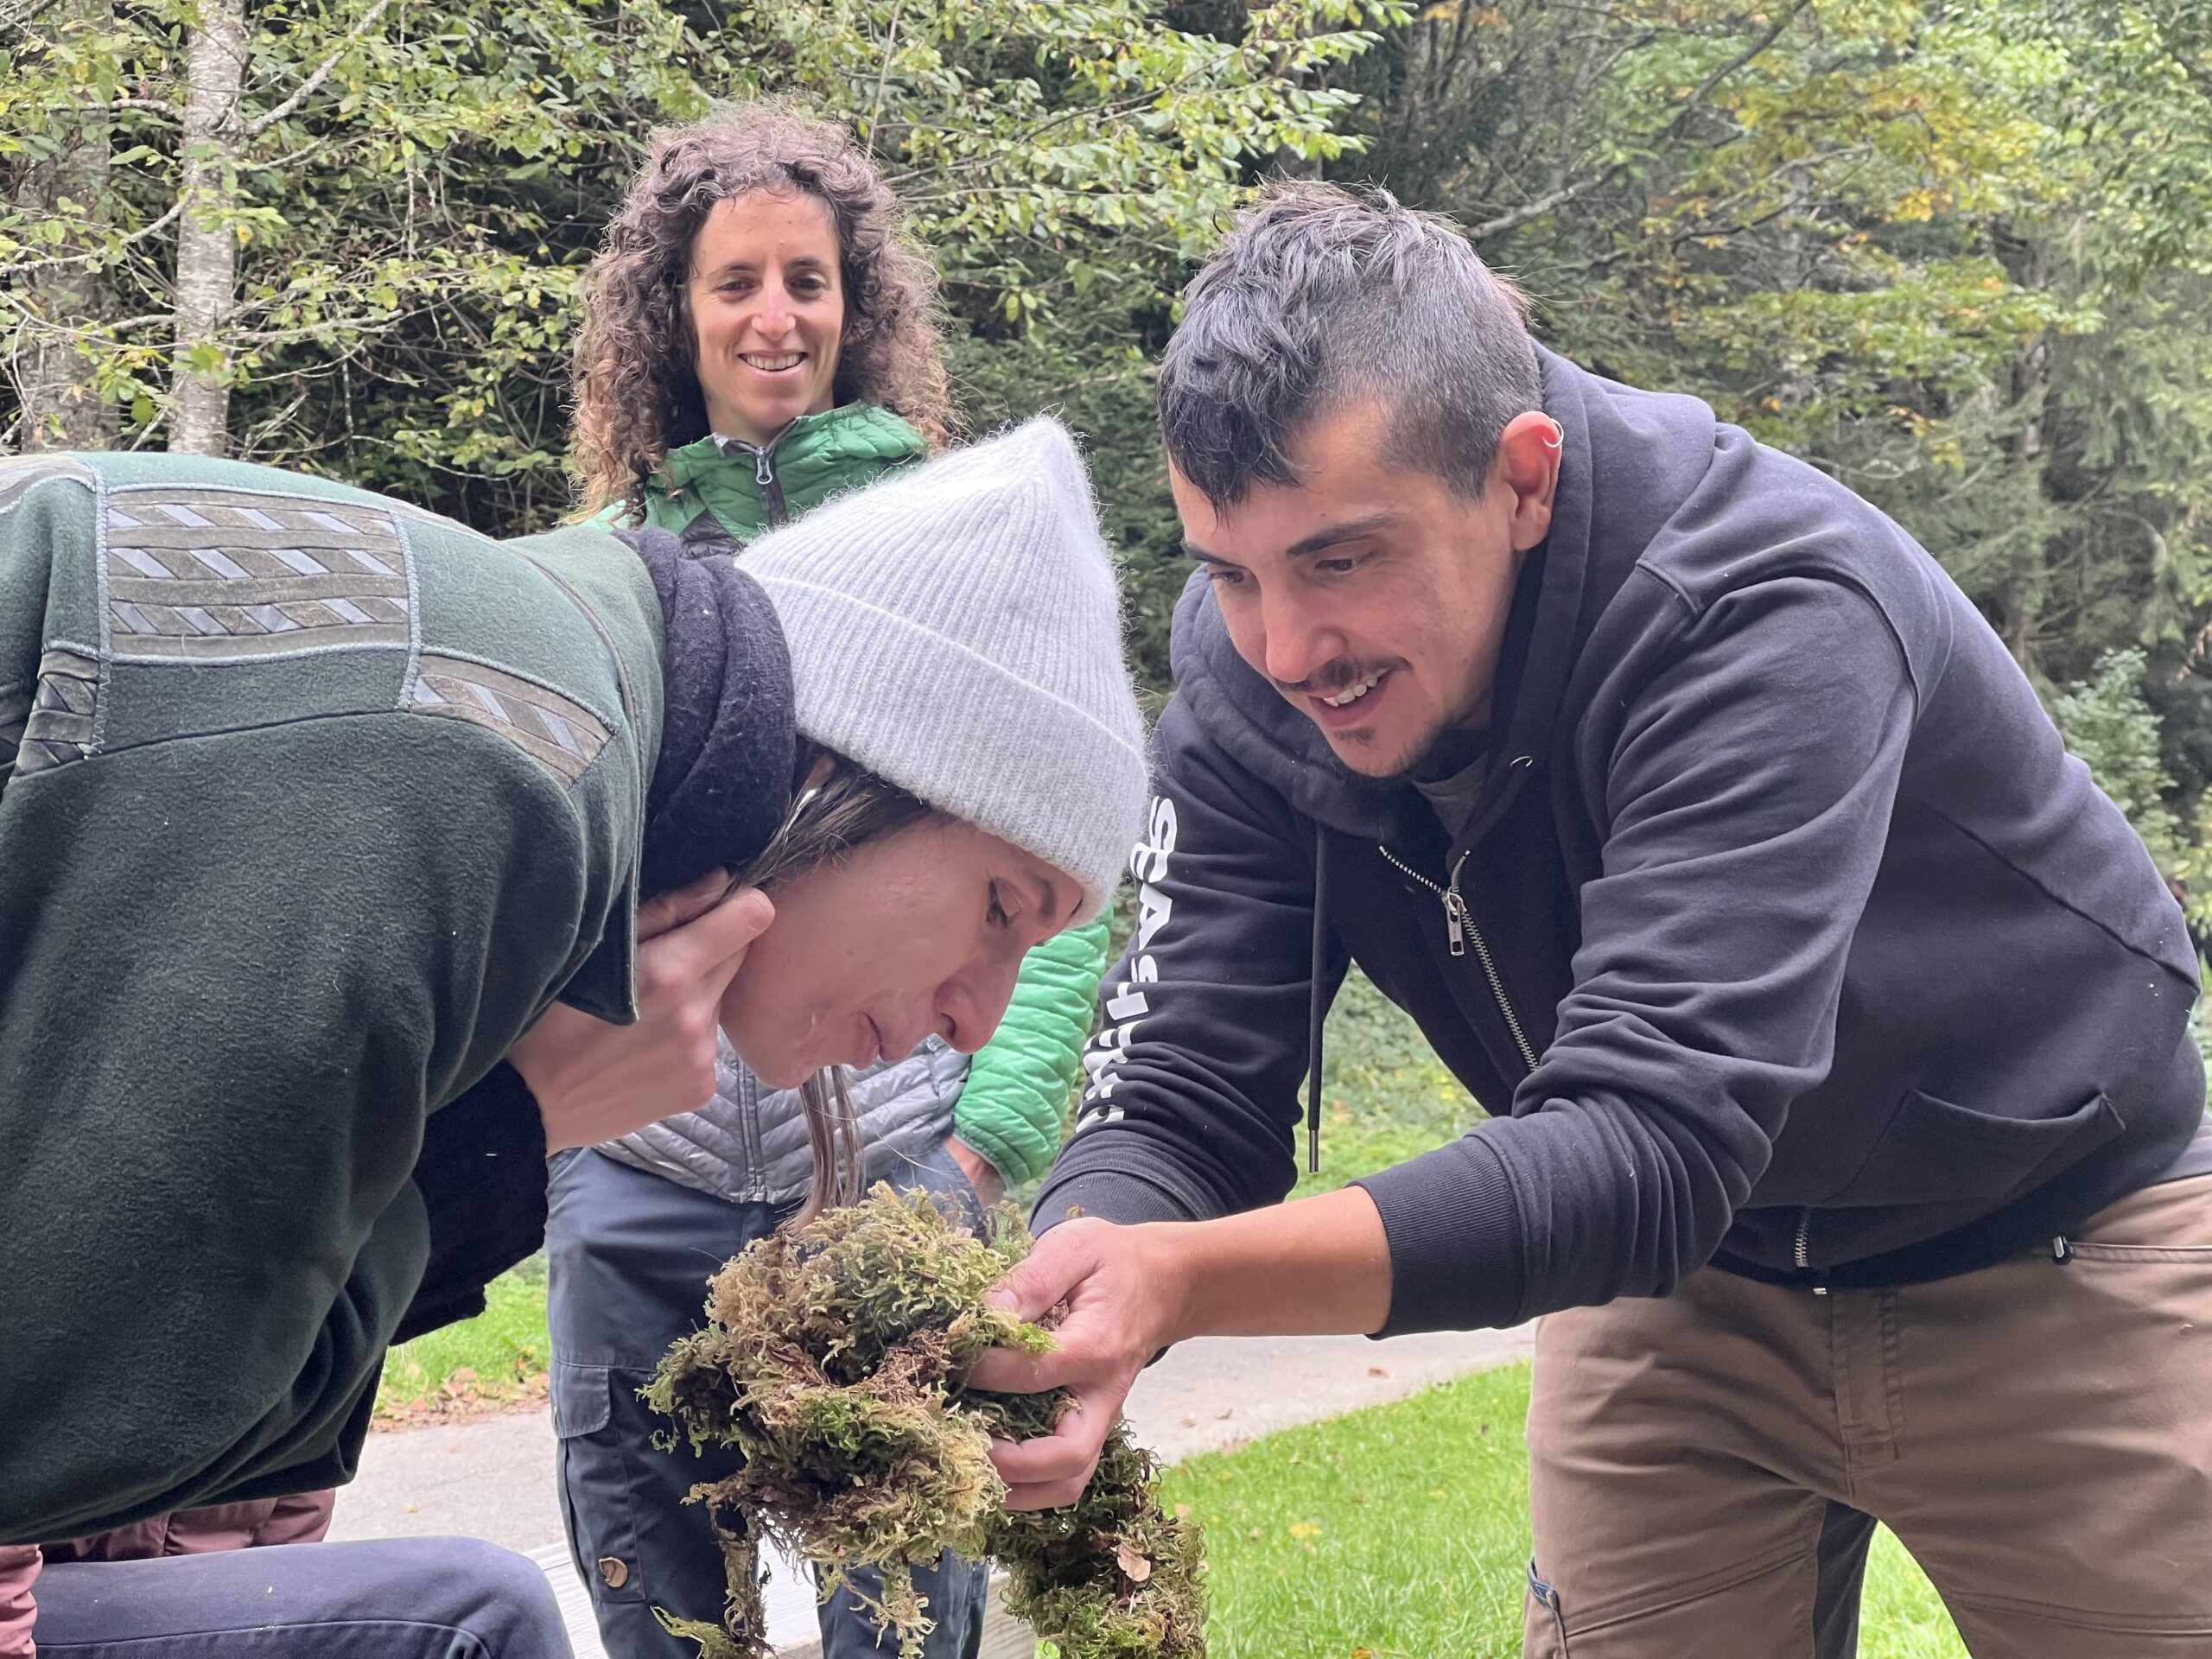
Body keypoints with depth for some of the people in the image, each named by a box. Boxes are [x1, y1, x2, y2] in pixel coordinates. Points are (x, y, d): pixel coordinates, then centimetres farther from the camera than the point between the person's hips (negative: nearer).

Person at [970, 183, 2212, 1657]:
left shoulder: (1772, 621, -35)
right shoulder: (1251, 671, -17)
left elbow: (1652, 1148, -43)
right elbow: (1180, 1101, -19)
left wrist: (1184, 1280, -54)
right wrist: (1069, 1303, -43)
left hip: (2053, 1252, -4)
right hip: (1688, 1275, 4)